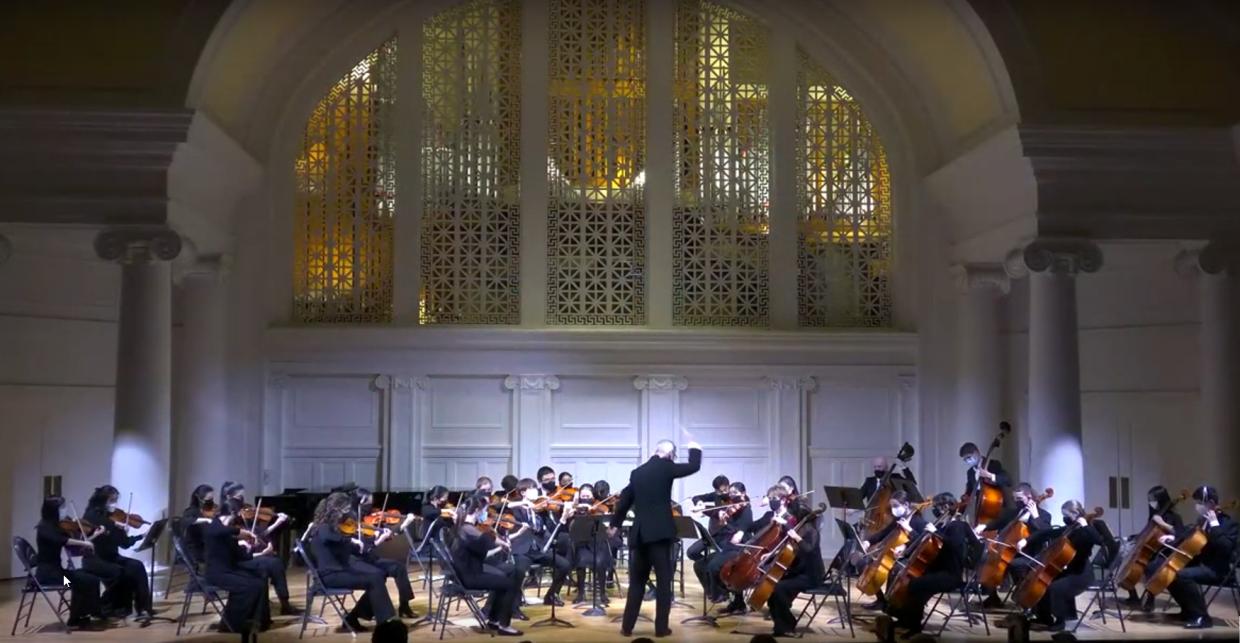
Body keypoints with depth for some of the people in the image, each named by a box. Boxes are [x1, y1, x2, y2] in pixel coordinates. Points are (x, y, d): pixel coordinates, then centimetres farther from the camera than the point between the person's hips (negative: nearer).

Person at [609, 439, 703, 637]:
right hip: (660, 532, -5)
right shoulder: (666, 468, -4)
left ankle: (627, 625, 13)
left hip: (639, 533, 5)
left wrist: (615, 523, 35)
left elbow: (625, 499, 22)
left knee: (637, 580, 13)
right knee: (663, 580, 2)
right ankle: (661, 626, 2)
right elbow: (694, 466, 0)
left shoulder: (637, 472, 12)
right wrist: (694, 449, 21)